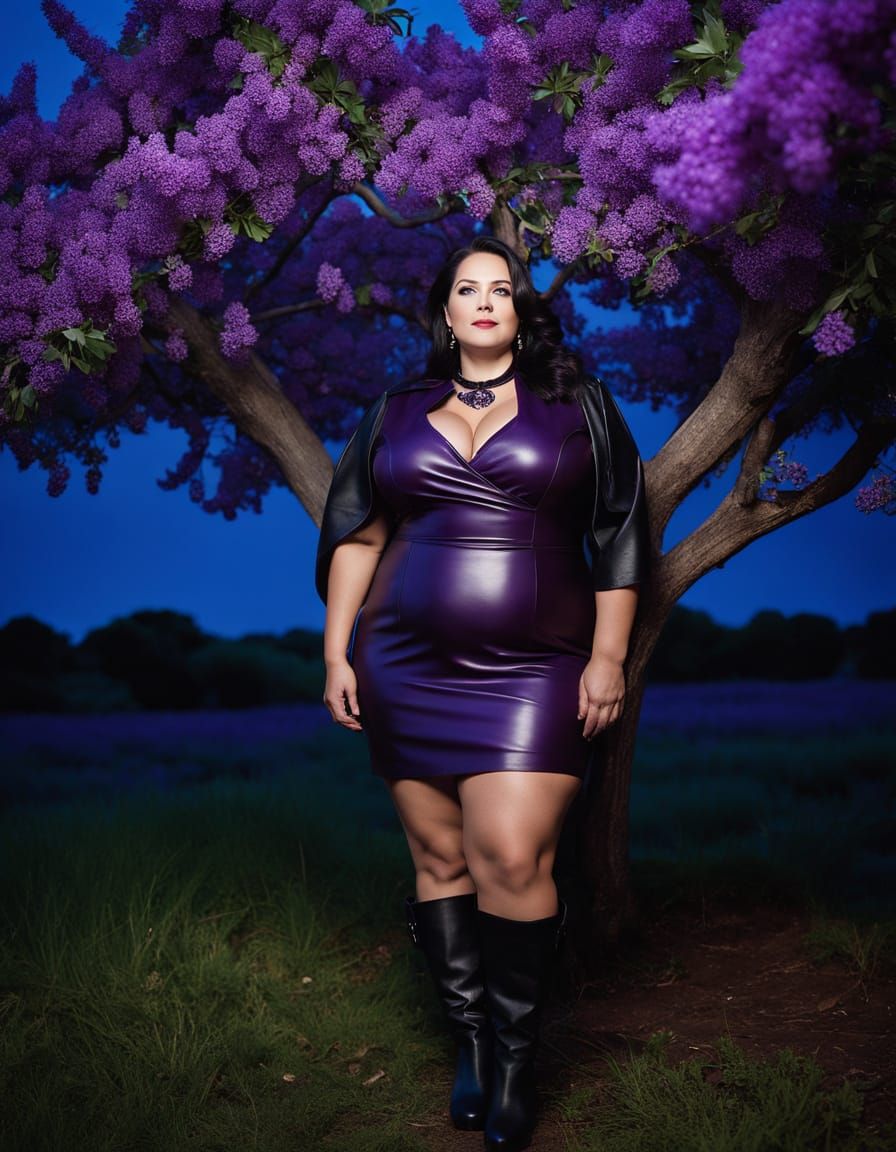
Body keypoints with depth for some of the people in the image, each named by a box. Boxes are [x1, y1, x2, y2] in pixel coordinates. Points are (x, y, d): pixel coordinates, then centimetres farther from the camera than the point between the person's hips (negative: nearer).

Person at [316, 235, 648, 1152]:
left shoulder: (575, 405, 7)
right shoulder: (397, 412, 13)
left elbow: (619, 537, 5)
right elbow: (356, 537, 12)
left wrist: (608, 656, -3)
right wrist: (337, 651, 5)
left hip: (533, 672, -2)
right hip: (409, 667, 3)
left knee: (512, 861, -12)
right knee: (439, 858, 4)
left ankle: (517, 1050, 5)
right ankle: (468, 1036, 19)